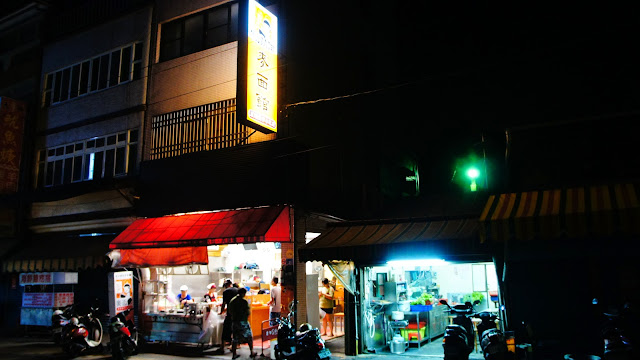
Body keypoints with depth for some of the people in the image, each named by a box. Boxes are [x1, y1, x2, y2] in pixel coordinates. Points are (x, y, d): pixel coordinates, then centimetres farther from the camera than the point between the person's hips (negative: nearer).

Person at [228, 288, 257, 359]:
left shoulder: (232, 301, 3)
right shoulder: (244, 301, -14)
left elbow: (229, 311, 10)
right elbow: (248, 312, -13)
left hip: (234, 321, 5)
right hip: (243, 322, -5)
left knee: (235, 339, 11)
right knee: (249, 337, 10)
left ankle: (234, 354, 13)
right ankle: (252, 353, 15)